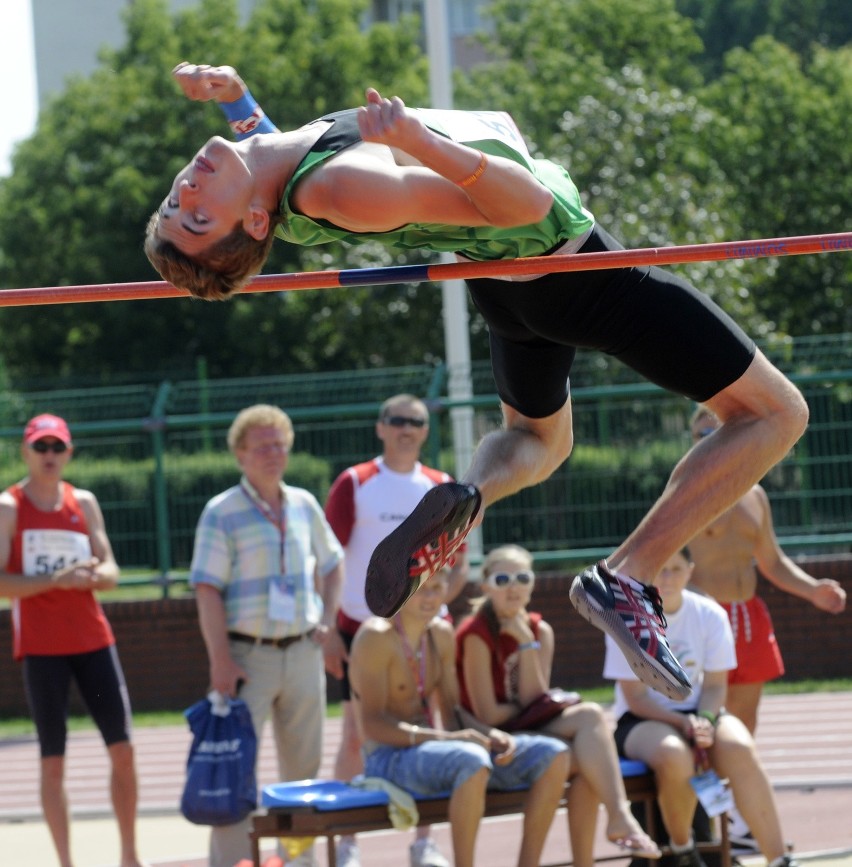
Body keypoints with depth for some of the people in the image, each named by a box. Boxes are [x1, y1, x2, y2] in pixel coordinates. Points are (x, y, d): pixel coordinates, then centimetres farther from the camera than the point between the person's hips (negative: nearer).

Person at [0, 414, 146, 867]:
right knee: (52, 760, -1)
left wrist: (91, 574, -14)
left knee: (122, 748, 1)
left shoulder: (84, 503, 10)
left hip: (92, 638, 4)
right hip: (40, 645, -4)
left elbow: (110, 572, 9)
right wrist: (55, 580, -21)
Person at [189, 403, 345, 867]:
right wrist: (220, 661, -18)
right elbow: (207, 590, -11)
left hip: (303, 652, 5)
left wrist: (327, 619, 8)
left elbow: (331, 564, 24)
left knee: (303, 767, 11)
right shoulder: (222, 512, -6)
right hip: (248, 654, -5)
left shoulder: (304, 505, 9)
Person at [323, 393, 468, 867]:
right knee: (356, 735, -2)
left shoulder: (442, 488, 8)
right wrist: (329, 631, -9)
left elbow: (459, 566, 10)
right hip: (362, 629, -3)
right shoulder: (354, 484, -1)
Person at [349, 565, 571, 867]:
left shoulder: (442, 634, 13)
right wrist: (445, 738, -28)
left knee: (553, 755, -7)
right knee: (473, 760, -40)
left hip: (431, 748, 8)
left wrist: (491, 735, -6)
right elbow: (373, 723, -18)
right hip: (389, 758, -8)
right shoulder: (376, 636, -12)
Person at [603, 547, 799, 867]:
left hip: (699, 713, 3)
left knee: (740, 749, -31)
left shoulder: (709, 615, -1)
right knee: (675, 755, -38)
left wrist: (704, 721, -20)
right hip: (641, 721, -2)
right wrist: (683, 723, -24)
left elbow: (715, 685, 1)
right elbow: (635, 698, -10)